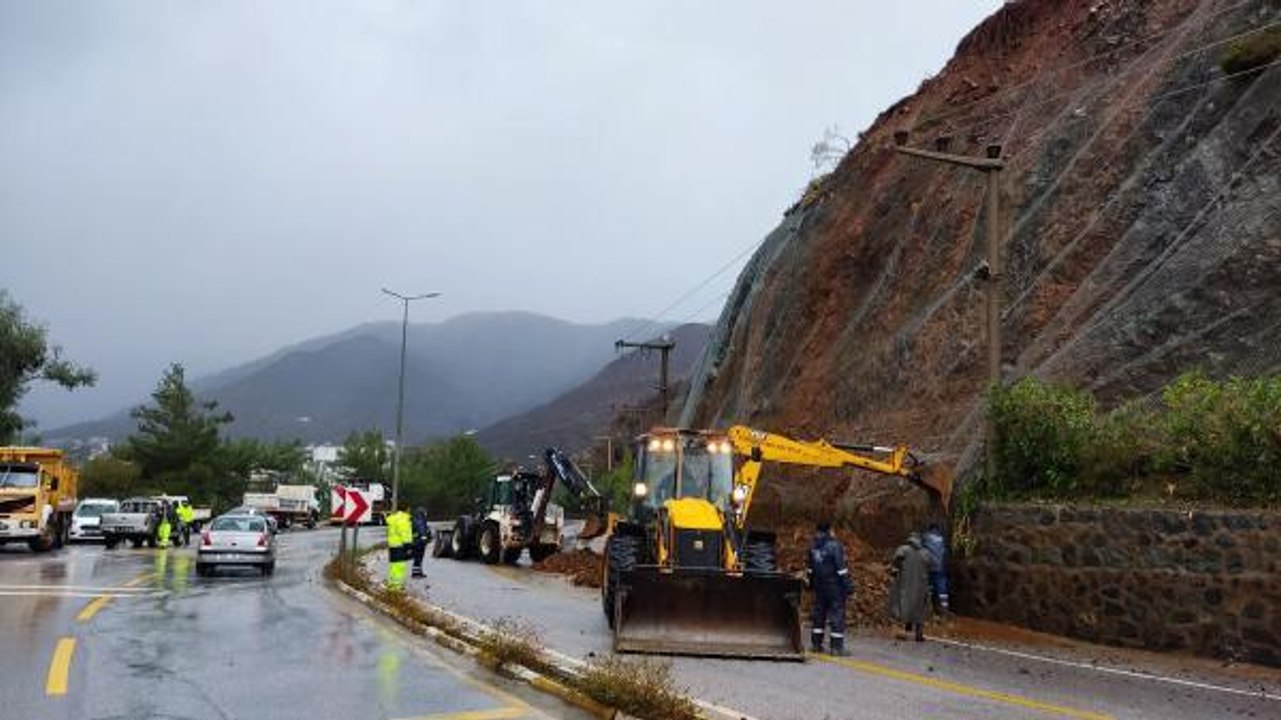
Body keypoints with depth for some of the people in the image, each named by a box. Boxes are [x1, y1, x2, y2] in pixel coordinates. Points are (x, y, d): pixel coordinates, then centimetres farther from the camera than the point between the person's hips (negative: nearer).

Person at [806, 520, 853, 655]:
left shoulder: (813, 545, 6)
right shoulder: (834, 545, -16)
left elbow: (811, 567, 15)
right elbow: (841, 568, -18)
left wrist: (811, 583, 25)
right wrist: (848, 585, -13)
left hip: (819, 585, 7)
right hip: (834, 586, -7)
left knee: (818, 613, 15)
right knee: (837, 613, -2)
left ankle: (816, 643, 19)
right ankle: (837, 646, -2)